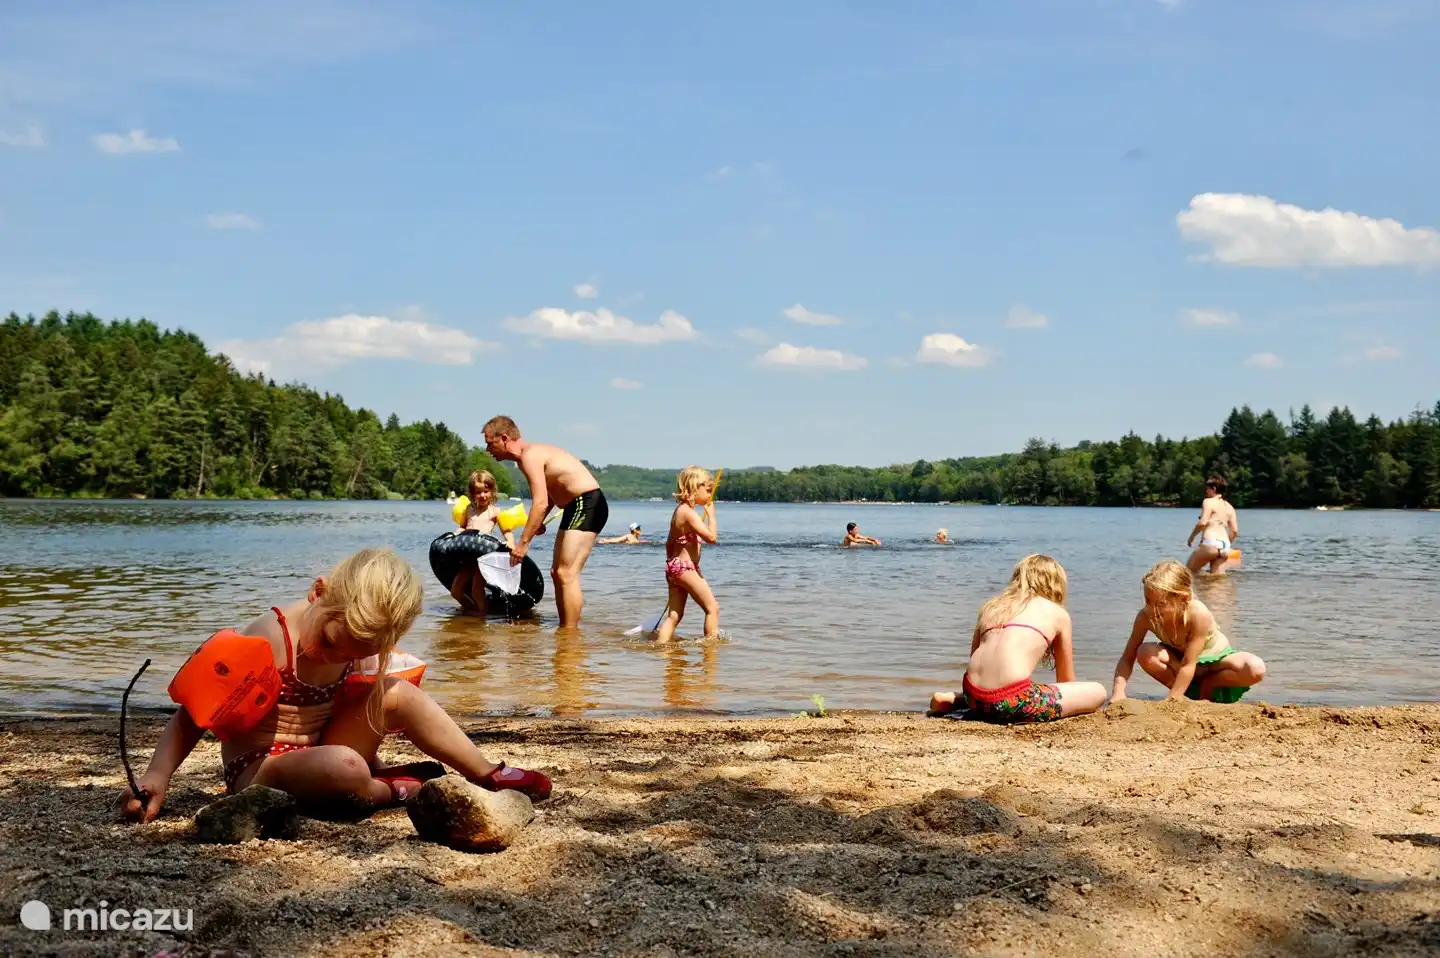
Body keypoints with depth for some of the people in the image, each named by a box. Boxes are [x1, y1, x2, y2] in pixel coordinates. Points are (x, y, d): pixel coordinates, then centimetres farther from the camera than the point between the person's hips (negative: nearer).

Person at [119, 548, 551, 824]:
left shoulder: (351, 639, -3)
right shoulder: (270, 637, -22)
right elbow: (196, 711, -22)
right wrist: (156, 778, -28)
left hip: (315, 758, 7)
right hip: (256, 770, -7)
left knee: (398, 693, -10)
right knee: (344, 767, -39)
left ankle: (488, 774, 0)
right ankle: (391, 790, -5)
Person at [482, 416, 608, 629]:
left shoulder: (529, 455, -16)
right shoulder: (531, 453, 15)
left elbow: (541, 503, -25)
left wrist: (523, 542, -22)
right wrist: (538, 522, 10)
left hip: (587, 505, -11)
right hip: (576, 507, 11)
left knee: (567, 574, -15)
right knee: (557, 572, 14)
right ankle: (564, 628, 20)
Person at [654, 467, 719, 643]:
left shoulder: (679, 510, 15)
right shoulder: (689, 512, -15)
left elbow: (669, 543, 22)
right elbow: (711, 537, -22)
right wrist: (711, 514, -11)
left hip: (673, 567, 10)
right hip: (686, 568, -10)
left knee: (674, 615, 8)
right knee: (713, 608, -2)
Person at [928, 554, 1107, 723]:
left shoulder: (992, 605, 24)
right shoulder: (1059, 613, 15)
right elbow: (1067, 680, 23)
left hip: (974, 696, 8)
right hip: (1012, 701, -8)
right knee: (1097, 692, 7)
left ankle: (953, 700, 11)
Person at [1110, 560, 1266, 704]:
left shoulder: (1198, 615, -36)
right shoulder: (1145, 617, -25)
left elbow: (1188, 665, -35)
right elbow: (1127, 659, -22)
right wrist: (1118, 692, -39)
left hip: (1214, 659, -2)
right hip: (1178, 660, 2)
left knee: (1256, 669, -32)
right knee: (1145, 653, -31)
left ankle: (1207, 686, -4)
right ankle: (1189, 695, -9)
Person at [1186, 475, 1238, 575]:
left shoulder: (1209, 501, -1)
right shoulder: (1230, 507, 18)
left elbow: (1202, 523, -14)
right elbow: (1235, 531, 13)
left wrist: (1191, 537, -1)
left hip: (1210, 543, -7)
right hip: (1224, 546, 7)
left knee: (1188, 571, 5)